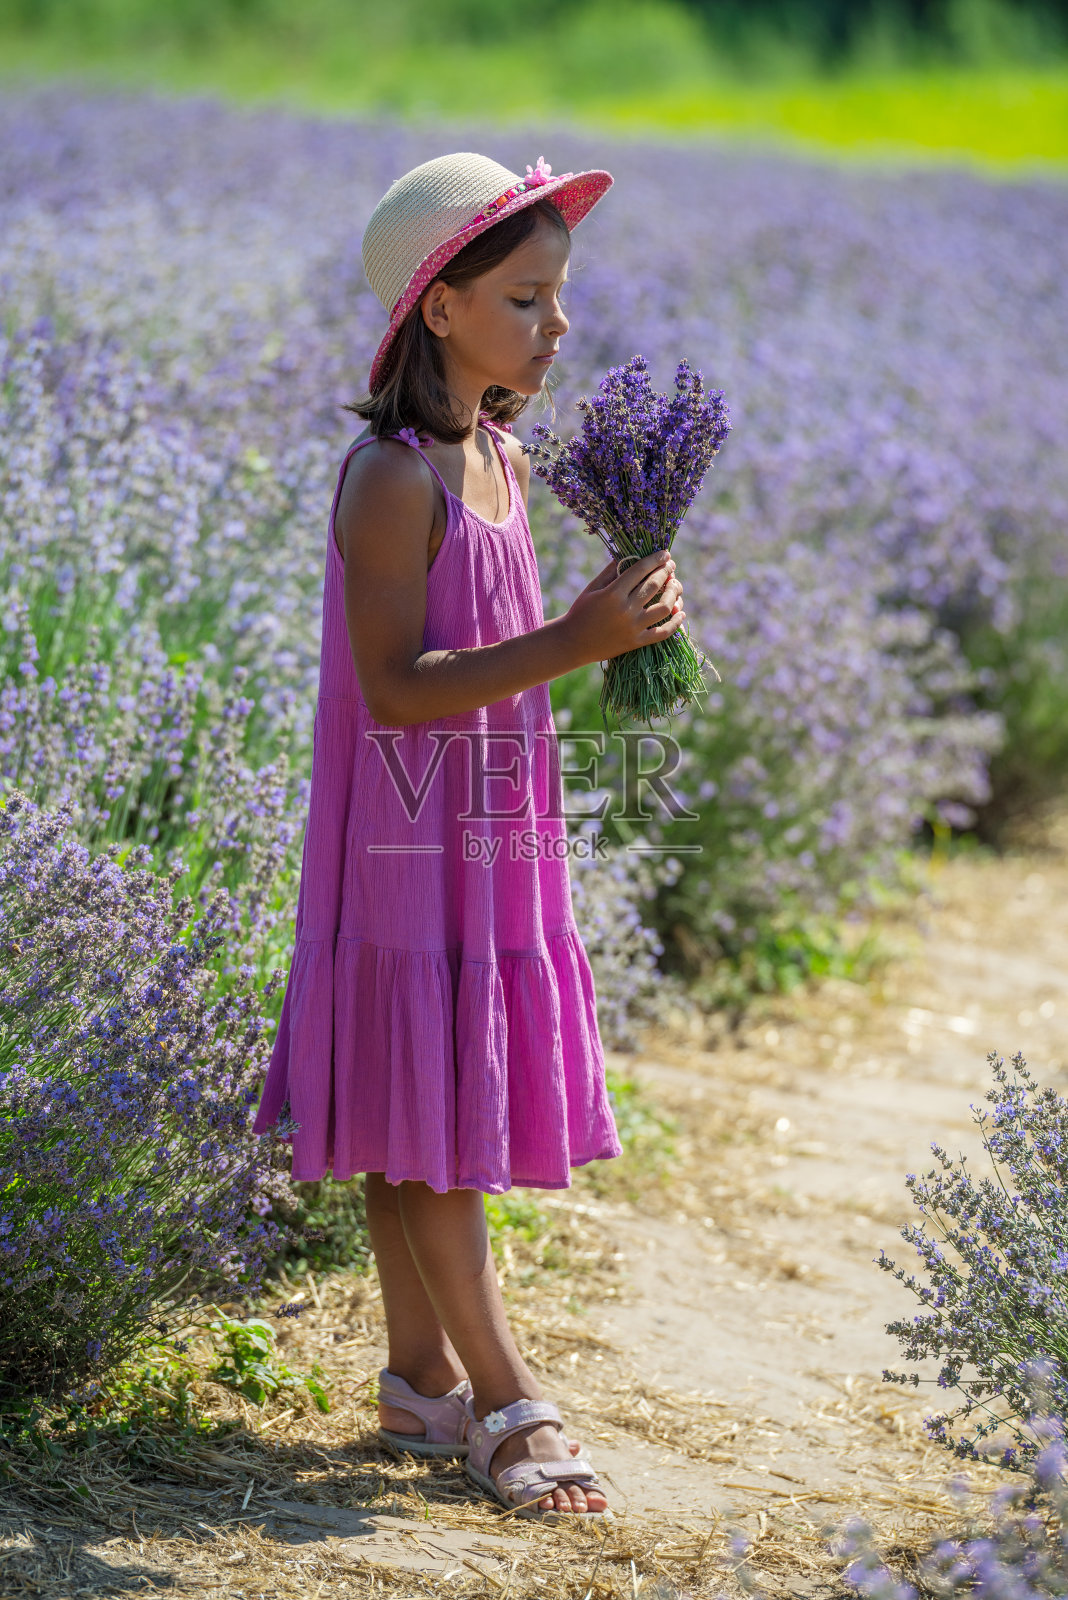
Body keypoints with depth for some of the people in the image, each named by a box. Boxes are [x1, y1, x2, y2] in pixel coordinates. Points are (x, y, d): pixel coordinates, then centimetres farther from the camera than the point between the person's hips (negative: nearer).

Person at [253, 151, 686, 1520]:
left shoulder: (500, 460, 10)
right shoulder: (393, 479, -18)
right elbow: (393, 686, -24)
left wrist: (609, 631, 9)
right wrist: (569, 642, -30)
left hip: (495, 844, 9)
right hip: (411, 853, -9)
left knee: (433, 1122, 15)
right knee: (423, 1120, -1)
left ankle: (422, 1382, 23)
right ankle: (504, 1402, 5)